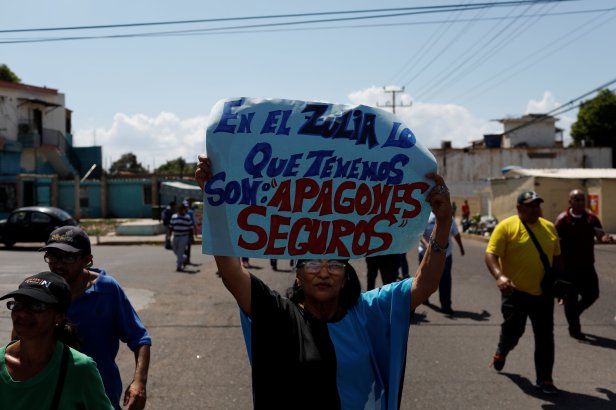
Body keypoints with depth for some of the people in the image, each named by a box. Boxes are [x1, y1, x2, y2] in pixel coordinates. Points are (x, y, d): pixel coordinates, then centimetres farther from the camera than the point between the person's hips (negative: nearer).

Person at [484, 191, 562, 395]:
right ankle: (501, 351, 40)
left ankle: (544, 379, 16)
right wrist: (499, 276, -32)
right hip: (516, 291, -4)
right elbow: (491, 254, -15)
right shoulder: (506, 226, -9)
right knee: (513, 330, 7)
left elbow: (556, 257, 17)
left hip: (543, 293, 4)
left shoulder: (549, 227, 7)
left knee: (545, 337, 5)